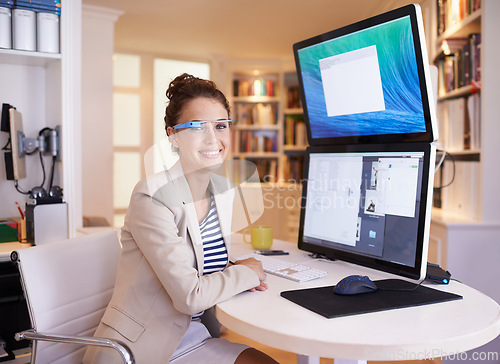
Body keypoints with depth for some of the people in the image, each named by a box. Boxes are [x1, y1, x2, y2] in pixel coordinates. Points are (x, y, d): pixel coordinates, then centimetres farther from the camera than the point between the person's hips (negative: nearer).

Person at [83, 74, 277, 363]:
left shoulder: (224, 191, 3)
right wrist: (247, 273, -9)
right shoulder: (152, 198, -21)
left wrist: (234, 275, -4)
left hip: (192, 338, 7)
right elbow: (190, 295, -24)